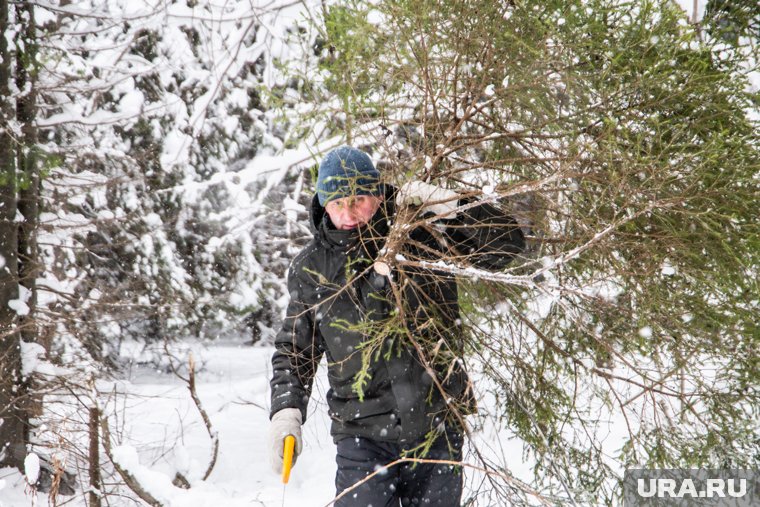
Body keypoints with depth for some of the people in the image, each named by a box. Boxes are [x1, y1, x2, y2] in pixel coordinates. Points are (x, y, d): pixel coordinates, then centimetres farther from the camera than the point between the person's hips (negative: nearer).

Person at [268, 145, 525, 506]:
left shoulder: (422, 235, -1)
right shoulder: (311, 267, 3)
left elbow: (507, 244, -4)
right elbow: (294, 350, 11)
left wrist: (445, 204, -15)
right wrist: (286, 409, -4)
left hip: (438, 426, 1)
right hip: (363, 434, 0)